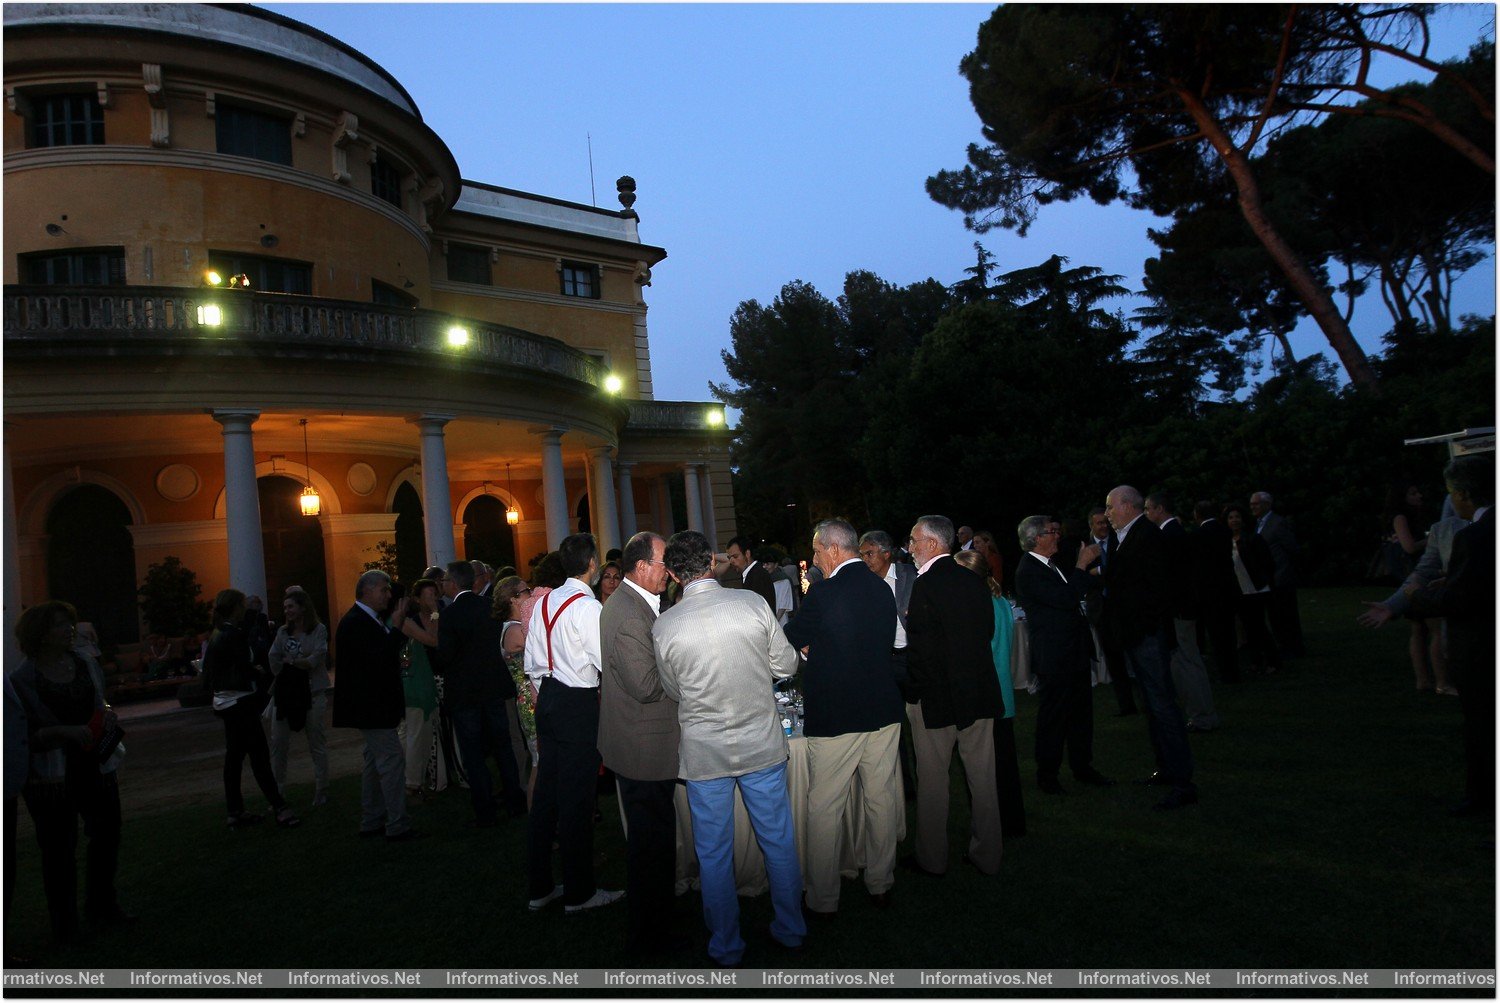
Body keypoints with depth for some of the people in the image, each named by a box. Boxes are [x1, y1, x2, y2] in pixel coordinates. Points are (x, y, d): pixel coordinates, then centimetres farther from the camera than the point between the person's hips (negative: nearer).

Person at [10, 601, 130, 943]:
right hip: (50, 779, -5)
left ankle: (101, 905, 34)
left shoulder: (87, 665, 5)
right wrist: (64, 731, -23)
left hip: (95, 769, 5)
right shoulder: (20, 680, -10)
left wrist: (108, 714, -5)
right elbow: (18, 737, -10)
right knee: (58, 850, 4)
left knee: (107, 836, 14)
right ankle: (65, 924, 20)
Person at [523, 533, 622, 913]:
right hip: (579, 706, -8)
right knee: (577, 800, 1)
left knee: (546, 793, 14)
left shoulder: (544, 603, 9)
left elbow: (533, 666, 13)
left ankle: (539, 886, 25)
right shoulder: (588, 607, -16)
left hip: (548, 700, 8)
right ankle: (579, 892, 12)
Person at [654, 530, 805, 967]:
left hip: (704, 750, -1)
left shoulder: (664, 626, -11)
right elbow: (786, 665, -2)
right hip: (761, 742, 1)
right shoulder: (752, 603, -12)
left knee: (714, 853, 14)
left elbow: (673, 690, 4)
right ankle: (791, 930, 33)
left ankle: (726, 947, 28)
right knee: (779, 841, 18)